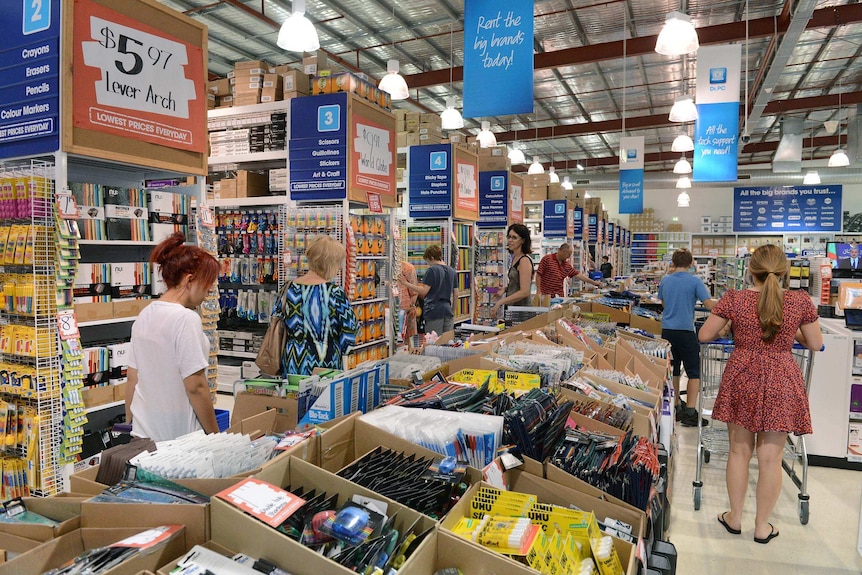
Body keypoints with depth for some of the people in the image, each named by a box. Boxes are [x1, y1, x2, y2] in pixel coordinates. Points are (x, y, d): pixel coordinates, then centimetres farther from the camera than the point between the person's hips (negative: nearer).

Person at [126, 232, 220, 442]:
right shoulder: (186, 319, -18)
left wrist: (131, 425, 20)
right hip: (178, 438, -8)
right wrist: (215, 435, -11)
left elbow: (132, 380, 11)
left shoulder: (144, 315, 5)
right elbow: (196, 387, -19)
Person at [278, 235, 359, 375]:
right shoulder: (334, 292, -14)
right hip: (325, 368, -4)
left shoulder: (288, 289, -1)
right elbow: (350, 327, -10)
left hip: (292, 366, 5)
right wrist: (339, 350, 9)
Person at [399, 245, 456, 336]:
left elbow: (424, 291, -14)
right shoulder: (452, 271, 11)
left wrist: (406, 283, -10)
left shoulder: (432, 270, -8)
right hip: (448, 311, 6)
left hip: (434, 311, -6)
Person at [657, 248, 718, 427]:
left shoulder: (665, 280, 4)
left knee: (673, 370, 16)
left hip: (667, 330, 4)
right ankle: (690, 413, 1)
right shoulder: (695, 281, -8)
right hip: (685, 331, -4)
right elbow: (709, 304, -11)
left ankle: (676, 407, 26)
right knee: (694, 372, 5)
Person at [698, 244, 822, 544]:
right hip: (782, 383, 0)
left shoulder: (733, 299, -9)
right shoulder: (801, 301, -6)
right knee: (770, 458, 9)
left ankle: (735, 518, 26)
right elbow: (815, 344, 6)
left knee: (739, 451, 13)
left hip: (742, 379, 0)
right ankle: (762, 525, 22)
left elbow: (703, 335, -1)